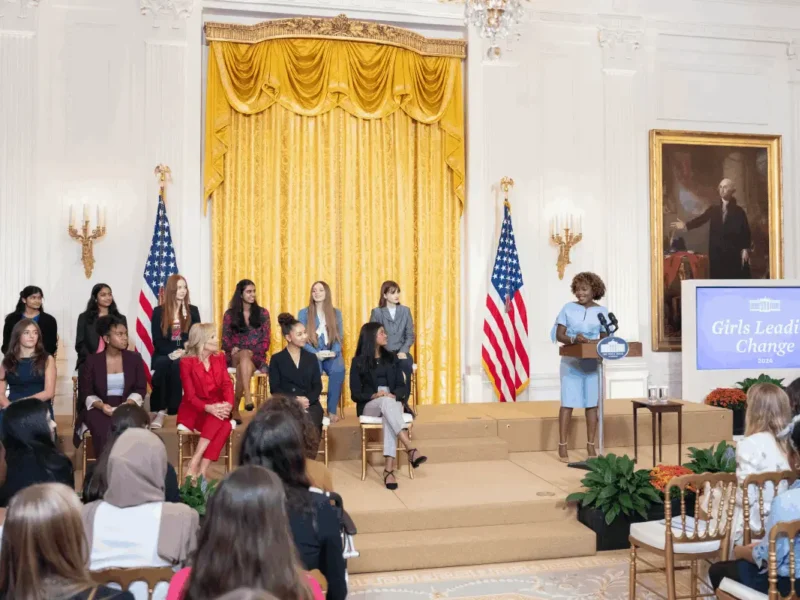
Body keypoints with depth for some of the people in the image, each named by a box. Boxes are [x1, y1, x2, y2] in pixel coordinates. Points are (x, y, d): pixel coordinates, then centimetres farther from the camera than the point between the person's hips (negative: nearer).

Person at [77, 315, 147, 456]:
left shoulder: (134, 358, 9)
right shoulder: (92, 360, 5)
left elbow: (141, 389, 5)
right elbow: (86, 393, 3)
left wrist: (128, 403, -15)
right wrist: (101, 405, -17)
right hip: (98, 408, -1)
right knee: (105, 431, -34)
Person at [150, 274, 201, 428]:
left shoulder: (193, 311, 11)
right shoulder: (158, 312, 7)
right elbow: (157, 340, 0)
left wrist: (183, 352, -14)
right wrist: (171, 353, -18)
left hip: (185, 355, 0)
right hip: (164, 354, 0)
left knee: (177, 364, -34)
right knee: (162, 364, -34)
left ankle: (174, 408, -33)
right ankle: (159, 409, -32)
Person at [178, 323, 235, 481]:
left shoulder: (219, 358, 9)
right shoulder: (187, 362, -6)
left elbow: (227, 385, -2)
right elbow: (190, 395, -13)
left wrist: (228, 404, -23)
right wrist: (209, 408, -31)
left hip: (216, 408, 4)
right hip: (194, 410, -4)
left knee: (225, 424, -32)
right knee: (222, 425, -33)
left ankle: (198, 468, -32)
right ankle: (200, 473, -30)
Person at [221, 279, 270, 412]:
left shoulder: (263, 313, 9)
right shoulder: (230, 314, 9)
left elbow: (266, 340, 4)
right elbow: (225, 339, 7)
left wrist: (252, 352, -13)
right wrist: (233, 348, -15)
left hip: (256, 356, 0)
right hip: (234, 357, 0)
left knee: (242, 369, -36)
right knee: (245, 354, -39)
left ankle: (235, 407, -37)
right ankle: (247, 395, -52)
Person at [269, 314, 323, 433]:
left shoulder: (311, 358, 19)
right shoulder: (277, 359, 10)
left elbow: (318, 385, 10)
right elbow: (275, 388, 2)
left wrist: (308, 399, -12)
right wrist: (295, 400, -14)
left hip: (310, 404, 2)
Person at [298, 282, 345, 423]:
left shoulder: (336, 313, 12)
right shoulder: (303, 313, 6)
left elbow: (339, 337, 7)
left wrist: (334, 352, -14)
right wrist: (316, 354, -16)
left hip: (331, 354, 1)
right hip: (312, 354, -1)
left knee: (338, 370, -34)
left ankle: (332, 410, -22)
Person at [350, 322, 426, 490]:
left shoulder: (392, 359, 17)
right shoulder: (358, 361, 6)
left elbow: (401, 386, 9)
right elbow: (355, 394, 0)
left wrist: (394, 395, -15)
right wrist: (374, 396, -19)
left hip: (393, 402, 2)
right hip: (370, 405, -2)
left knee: (389, 408, -37)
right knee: (386, 402, -38)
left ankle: (389, 469, -50)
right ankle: (411, 450, -52)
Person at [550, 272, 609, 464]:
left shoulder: (602, 311, 5)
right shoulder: (568, 308, 1)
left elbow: (605, 338, 4)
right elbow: (559, 335, -2)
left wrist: (595, 342, -17)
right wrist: (574, 339, -21)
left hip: (592, 363, 2)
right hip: (571, 362, -2)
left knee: (592, 404, 5)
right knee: (568, 403, -3)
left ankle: (591, 446, 15)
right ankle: (562, 447, 2)